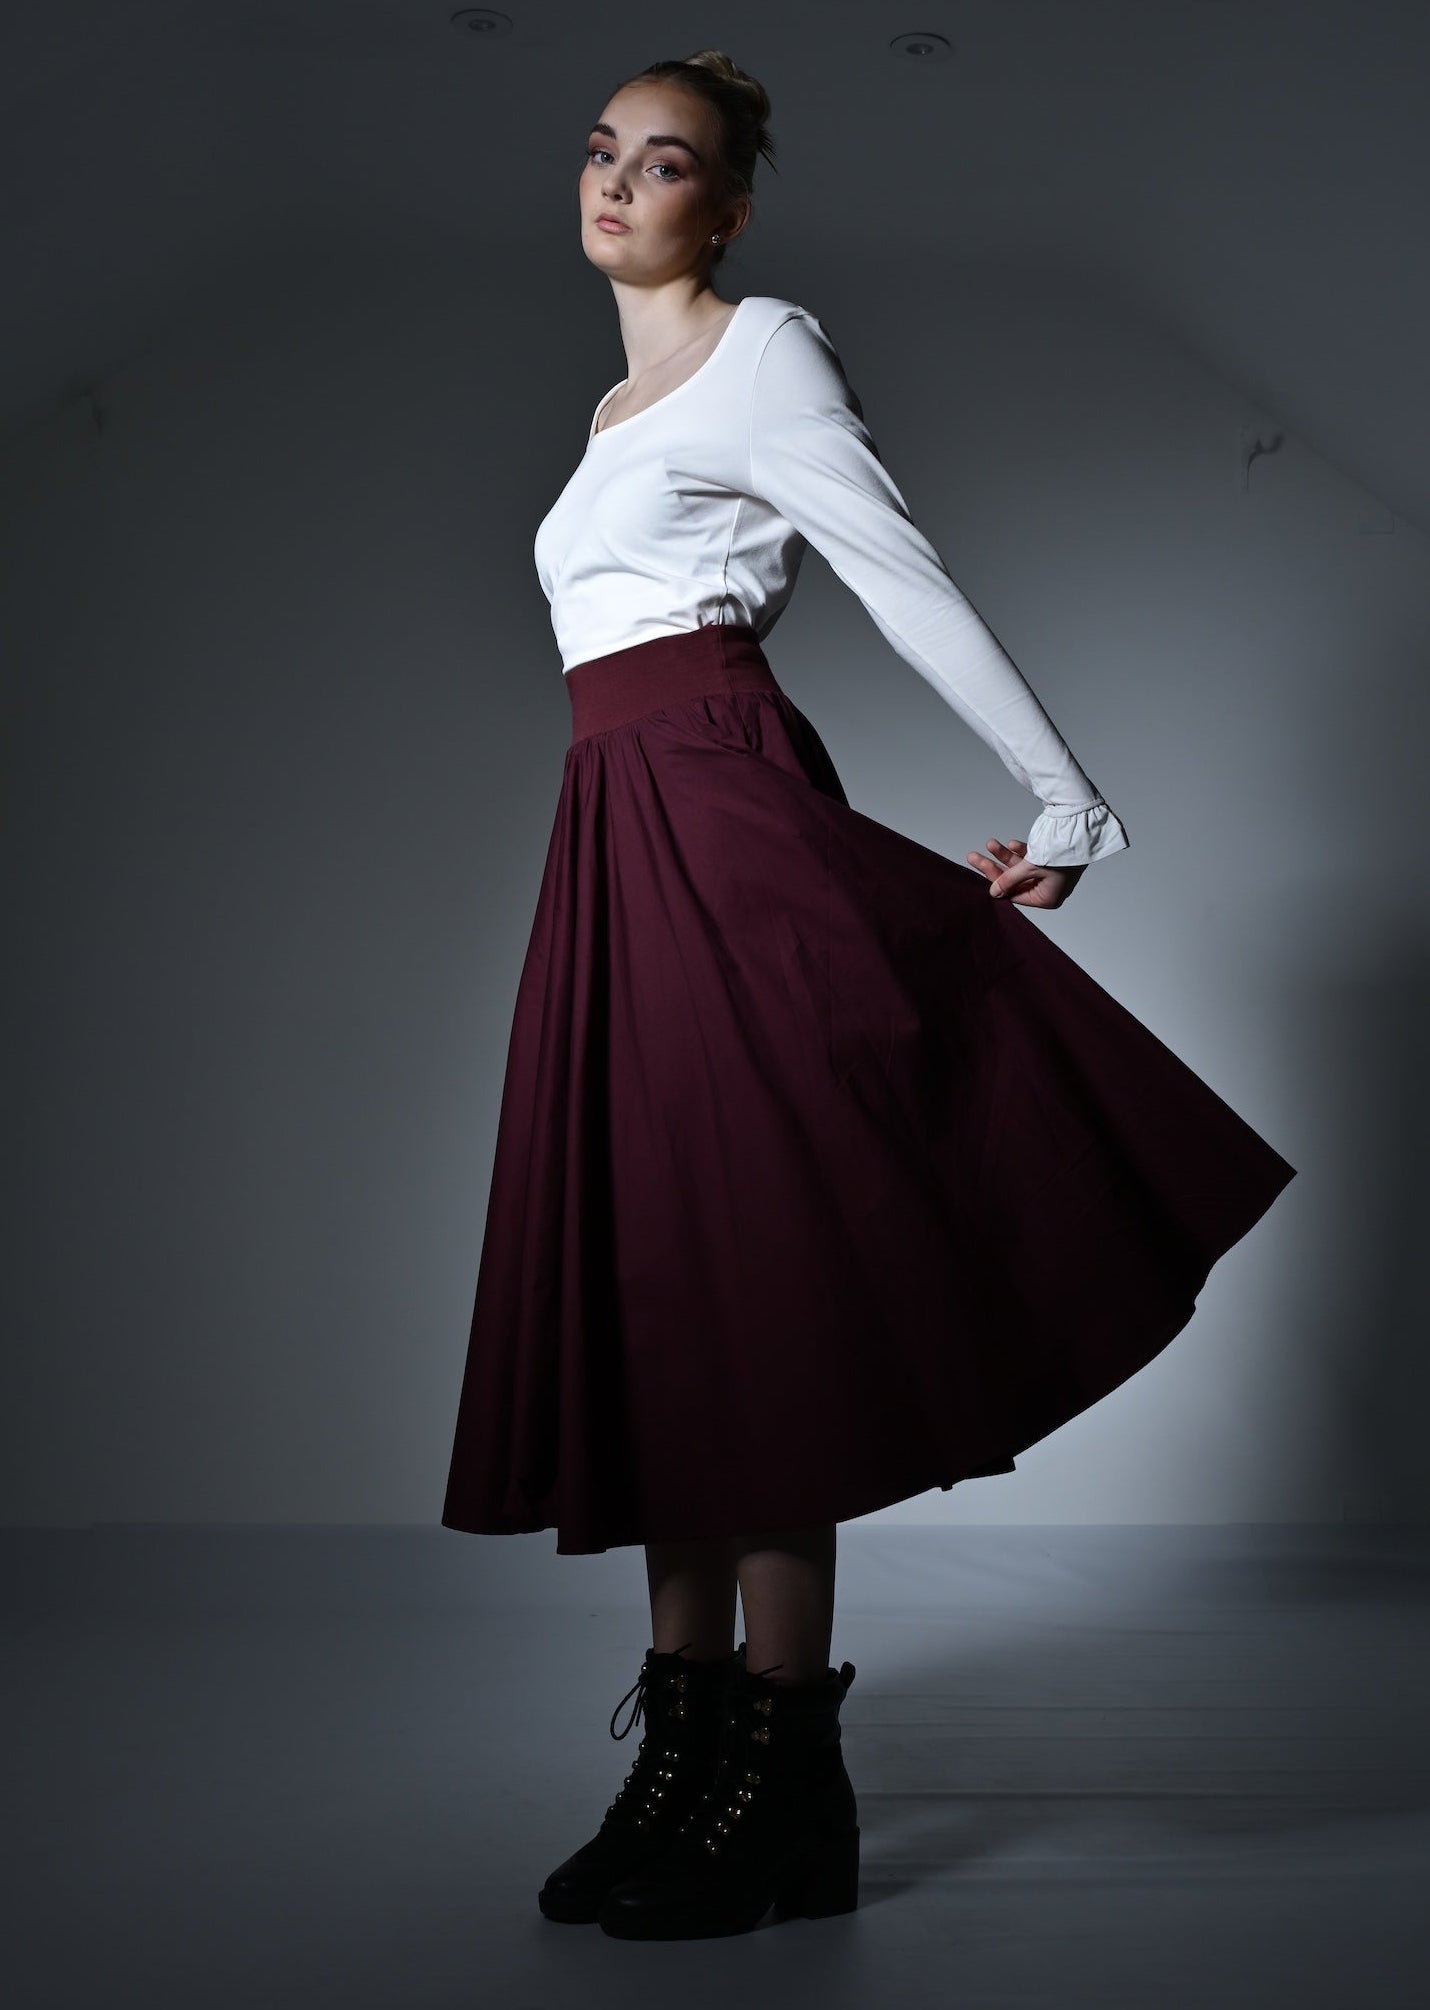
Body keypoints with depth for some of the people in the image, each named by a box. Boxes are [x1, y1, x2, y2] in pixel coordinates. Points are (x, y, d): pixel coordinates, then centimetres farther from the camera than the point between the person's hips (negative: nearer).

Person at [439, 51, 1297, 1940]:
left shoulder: (758, 352, 0)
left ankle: (785, 1785, -3)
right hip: (619, 839, 9)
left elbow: (914, 586, -5)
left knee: (740, 1272, -10)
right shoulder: (622, 406, 25)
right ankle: (686, 1742, 12)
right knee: (636, 1279, 5)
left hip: (718, 820, -8)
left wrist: (1068, 809, -7)